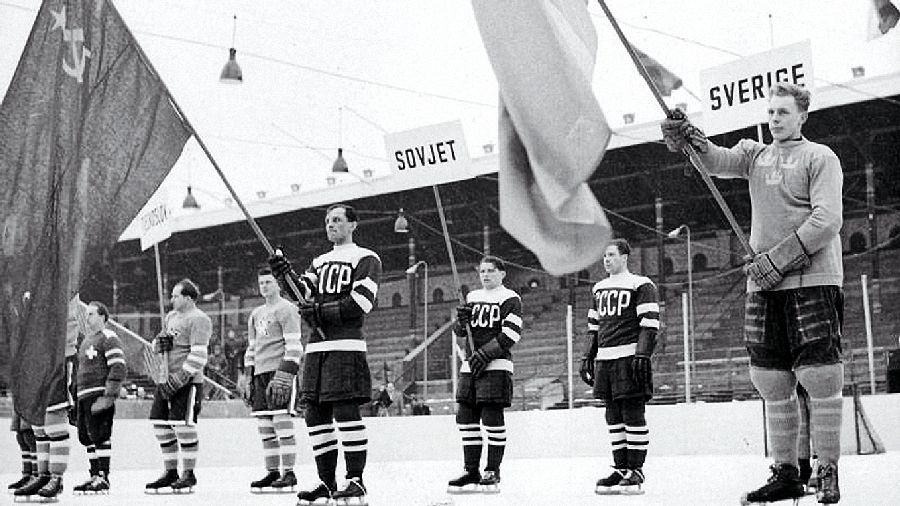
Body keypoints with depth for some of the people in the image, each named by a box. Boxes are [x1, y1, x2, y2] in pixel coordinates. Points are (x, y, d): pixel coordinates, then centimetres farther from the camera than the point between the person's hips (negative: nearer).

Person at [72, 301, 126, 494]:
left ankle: (103, 478, -6)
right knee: (86, 437, 10)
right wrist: (78, 394, 22)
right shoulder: (86, 339, 21)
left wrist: (108, 397, -22)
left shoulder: (109, 338, -8)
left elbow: (118, 369, -16)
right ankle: (95, 476, 17)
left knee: (99, 435, -10)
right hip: (84, 395, 9)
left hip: (99, 394, -9)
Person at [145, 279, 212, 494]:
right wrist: (159, 342, -1)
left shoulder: (198, 319, -11)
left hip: (188, 381, -9)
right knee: (160, 423, 7)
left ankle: (189, 474, 3)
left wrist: (178, 380, -22)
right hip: (167, 379, 9)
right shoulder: (171, 316, 17)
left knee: (182, 424, -9)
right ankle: (170, 472, 17)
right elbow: (157, 345, 25)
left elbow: (198, 356, -18)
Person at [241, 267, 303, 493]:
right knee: (264, 424, 5)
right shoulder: (256, 314, 21)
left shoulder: (286, 309, -4)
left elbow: (294, 346, -12)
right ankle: (272, 472, 11)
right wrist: (248, 379, 17)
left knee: (281, 421, -12)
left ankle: (289, 472, -9)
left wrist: (285, 374, -20)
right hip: (260, 373, 8)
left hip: (280, 371, -8)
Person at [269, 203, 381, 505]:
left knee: (346, 411, -12)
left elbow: (361, 303, -10)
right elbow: (302, 291, 8)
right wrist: (284, 275, -10)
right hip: (317, 346, 7)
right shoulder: (319, 262, 24)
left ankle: (356, 481, -7)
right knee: (316, 414, 3)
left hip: (346, 346, -7)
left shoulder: (366, 259, 3)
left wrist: (321, 311, -13)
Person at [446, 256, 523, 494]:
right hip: (470, 365, 6)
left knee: (492, 416, -8)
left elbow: (510, 335, -11)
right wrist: (461, 320, -5)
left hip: (496, 365, -6)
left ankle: (493, 472, 0)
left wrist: (484, 354, -18)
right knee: (465, 417, 2)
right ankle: (471, 471, 9)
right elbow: (459, 331, 18)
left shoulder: (510, 299, -1)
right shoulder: (472, 297, 19)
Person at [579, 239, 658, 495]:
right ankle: (620, 469, 13)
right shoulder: (599, 289, 20)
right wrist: (588, 357, 16)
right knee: (614, 416, 7)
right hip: (604, 359, 7)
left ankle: (636, 472, -3)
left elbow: (650, 325, -10)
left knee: (633, 414, -7)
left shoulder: (641, 285, -3)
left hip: (629, 357, -7)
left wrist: (642, 356, -19)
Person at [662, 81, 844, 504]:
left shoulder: (820, 157, 3)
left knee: (820, 379, -5)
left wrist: (780, 258, -15)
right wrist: (687, 139, -22)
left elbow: (827, 219, -9)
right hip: (763, 285, 5)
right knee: (773, 384, 6)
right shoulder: (755, 155, 17)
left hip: (813, 281, -5)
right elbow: (718, 161, -1)